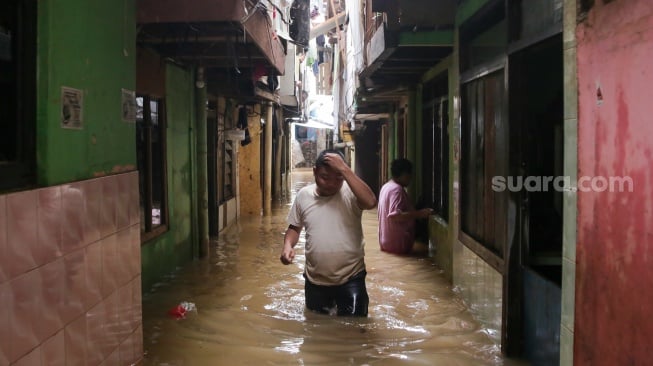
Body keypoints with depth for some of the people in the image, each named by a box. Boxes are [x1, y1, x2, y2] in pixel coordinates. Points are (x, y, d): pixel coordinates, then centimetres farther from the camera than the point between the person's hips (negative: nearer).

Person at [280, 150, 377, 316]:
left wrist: (344, 169, -33)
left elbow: (370, 202, -34)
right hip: (315, 280, 3)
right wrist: (288, 245, -11)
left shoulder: (350, 193, -13)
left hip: (350, 278, -3)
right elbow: (295, 227, 10)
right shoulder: (303, 195, -2)